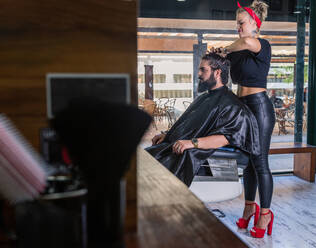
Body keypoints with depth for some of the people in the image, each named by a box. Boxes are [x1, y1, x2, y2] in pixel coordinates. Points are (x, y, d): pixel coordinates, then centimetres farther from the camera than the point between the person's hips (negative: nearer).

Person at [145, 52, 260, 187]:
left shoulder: (230, 104, -3)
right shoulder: (202, 98, 25)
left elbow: (226, 137, -17)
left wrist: (192, 142, -27)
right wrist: (167, 135, 12)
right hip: (176, 147, 9)